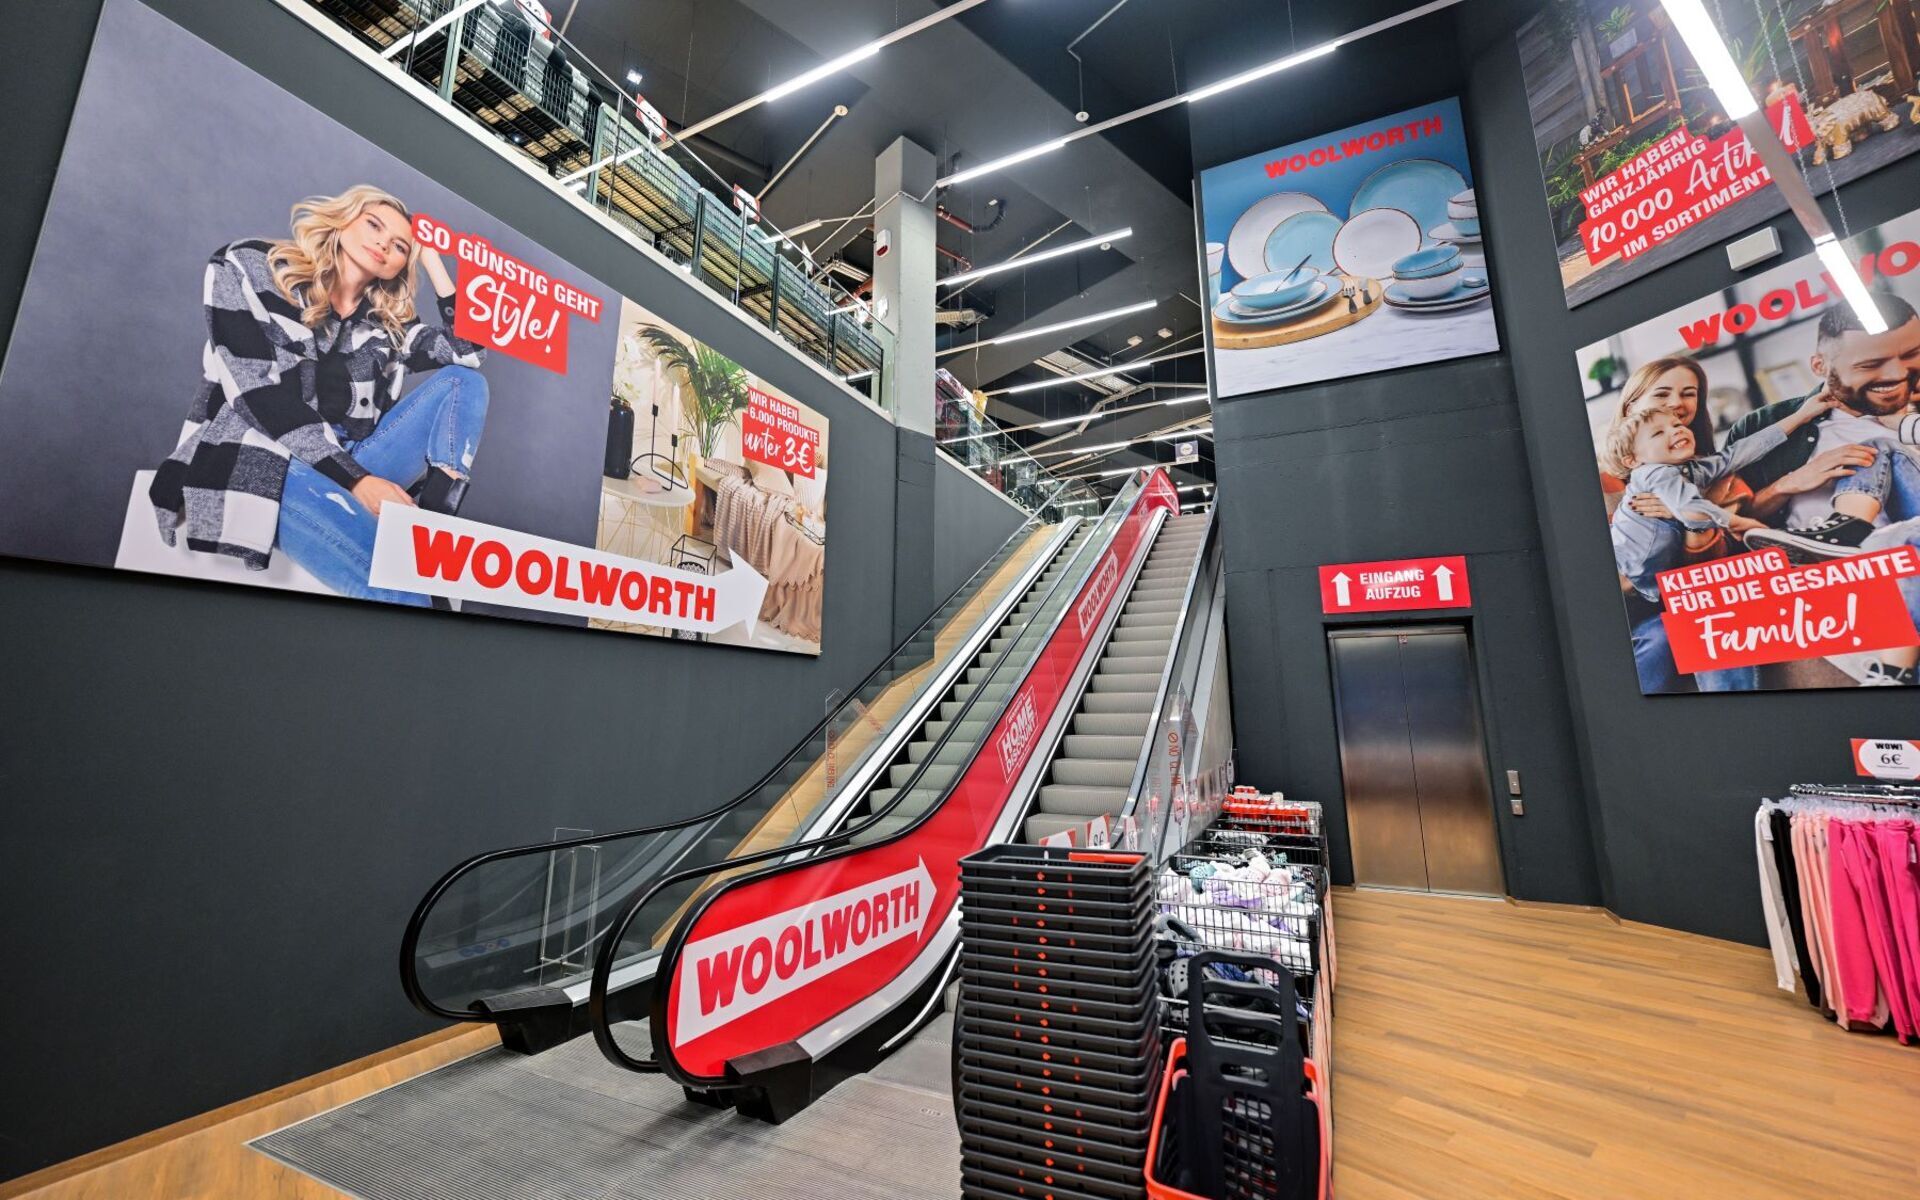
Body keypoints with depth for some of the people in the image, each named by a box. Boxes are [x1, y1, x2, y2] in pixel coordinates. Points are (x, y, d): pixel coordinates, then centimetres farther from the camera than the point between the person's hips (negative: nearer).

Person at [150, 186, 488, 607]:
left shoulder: (386, 321, 18)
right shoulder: (247, 267, 6)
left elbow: (468, 349, 2)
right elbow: (255, 390, -7)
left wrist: (431, 259, 11)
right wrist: (355, 479, -20)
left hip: (352, 466, 5)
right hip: (263, 460, -5)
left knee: (464, 380, -11)